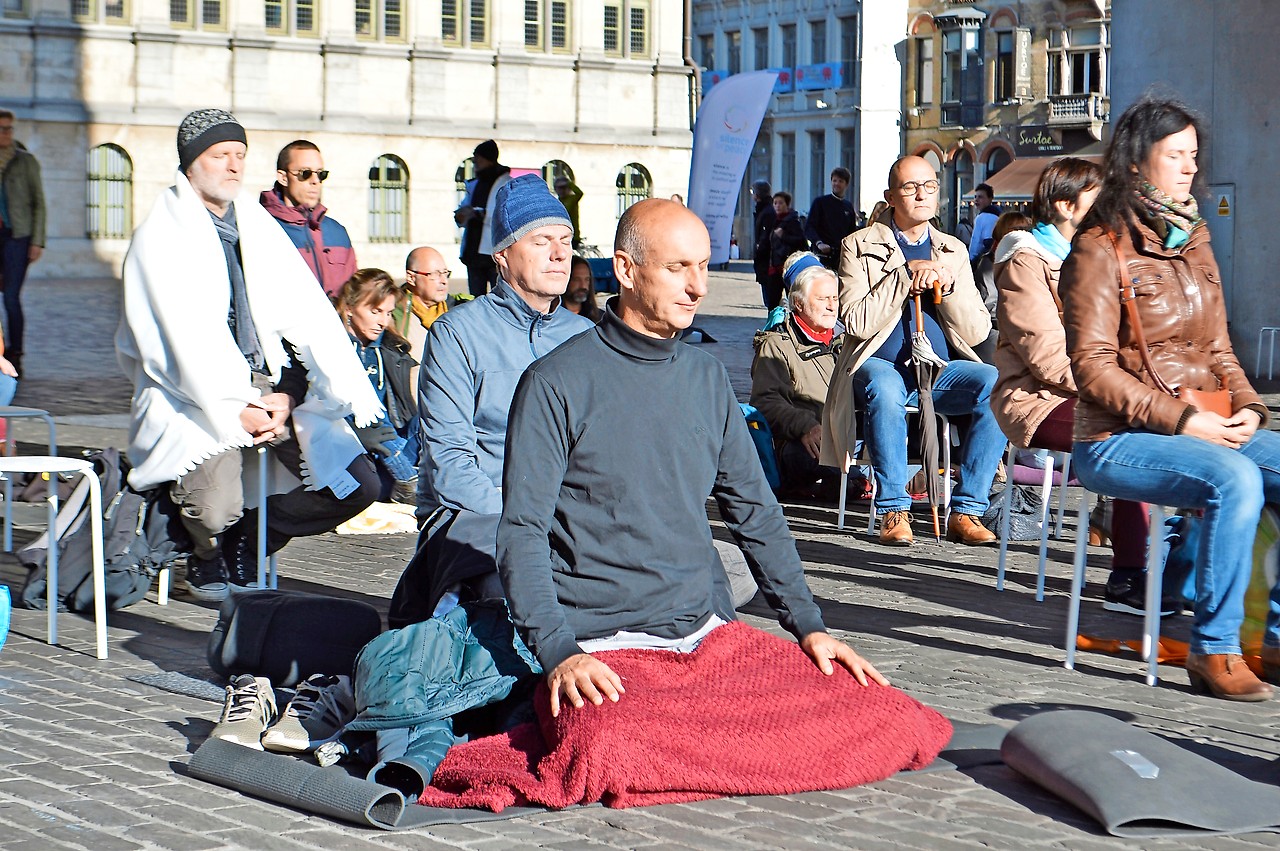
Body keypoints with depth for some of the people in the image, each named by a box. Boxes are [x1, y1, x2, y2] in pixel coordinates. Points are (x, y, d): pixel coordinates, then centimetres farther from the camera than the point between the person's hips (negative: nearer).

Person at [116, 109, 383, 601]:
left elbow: (305, 317, 3)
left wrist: (286, 395, -13)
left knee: (358, 485, -9)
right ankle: (206, 555, 11)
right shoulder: (161, 235, -2)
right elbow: (187, 339, -12)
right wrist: (235, 409, -21)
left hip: (273, 386, 5)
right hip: (196, 394, -5)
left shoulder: (259, 226, 14)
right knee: (216, 509, -28)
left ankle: (246, 541, 13)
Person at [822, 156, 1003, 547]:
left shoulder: (953, 251, 15)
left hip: (940, 369, 3)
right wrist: (905, 277, -15)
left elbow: (977, 332, 7)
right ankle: (893, 511, -27)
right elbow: (857, 322, -9)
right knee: (884, 389, -39)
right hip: (881, 365, -3)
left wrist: (948, 285, -9)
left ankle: (966, 511, -22)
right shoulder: (860, 246, 5)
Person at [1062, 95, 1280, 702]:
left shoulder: (1193, 242, 17)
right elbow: (1093, 368, -13)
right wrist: (1182, 420, -19)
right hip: (1117, 439, -7)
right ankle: (1214, 650, -22)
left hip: (1208, 428, 7)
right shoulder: (1101, 248, -6)